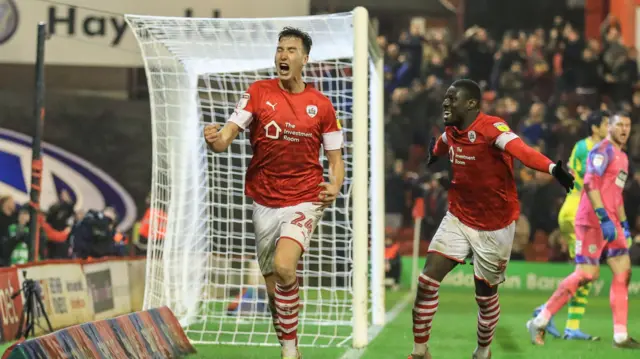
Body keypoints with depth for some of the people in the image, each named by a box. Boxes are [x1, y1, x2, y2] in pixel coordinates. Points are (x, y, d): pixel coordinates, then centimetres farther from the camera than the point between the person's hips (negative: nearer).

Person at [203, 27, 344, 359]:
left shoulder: (321, 105, 0)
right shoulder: (258, 92, -1)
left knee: (284, 266, -27)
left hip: (304, 201, -2)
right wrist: (215, 139, -34)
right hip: (265, 203, 2)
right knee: (274, 288, 8)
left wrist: (335, 186, -14)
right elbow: (226, 137, -10)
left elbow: (335, 157, 7)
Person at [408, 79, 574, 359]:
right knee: (427, 283, -6)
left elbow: (521, 151, -43)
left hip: (494, 227, -5)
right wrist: (434, 154, 48)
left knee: (485, 296, 7)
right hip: (458, 218, 5)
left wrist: (552, 168, -62)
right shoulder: (450, 132, -2)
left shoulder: (492, 127, -24)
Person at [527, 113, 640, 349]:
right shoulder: (603, 150, -10)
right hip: (592, 221, -9)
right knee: (586, 274, -12)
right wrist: (604, 218, -26)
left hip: (610, 223, 9)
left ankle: (620, 336, 3)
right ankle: (540, 322, -3)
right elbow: (591, 184, -21)